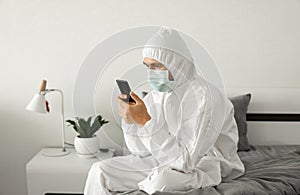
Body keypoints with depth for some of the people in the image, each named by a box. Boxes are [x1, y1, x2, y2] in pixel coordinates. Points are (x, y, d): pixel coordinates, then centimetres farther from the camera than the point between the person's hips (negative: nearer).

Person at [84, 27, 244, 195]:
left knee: (161, 178, -37)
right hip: (164, 160, 6)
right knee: (100, 170, -4)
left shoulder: (203, 96, -23)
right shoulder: (157, 94, 0)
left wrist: (146, 122, -32)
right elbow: (142, 151, 2)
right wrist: (130, 121, -16)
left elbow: (185, 159, -28)